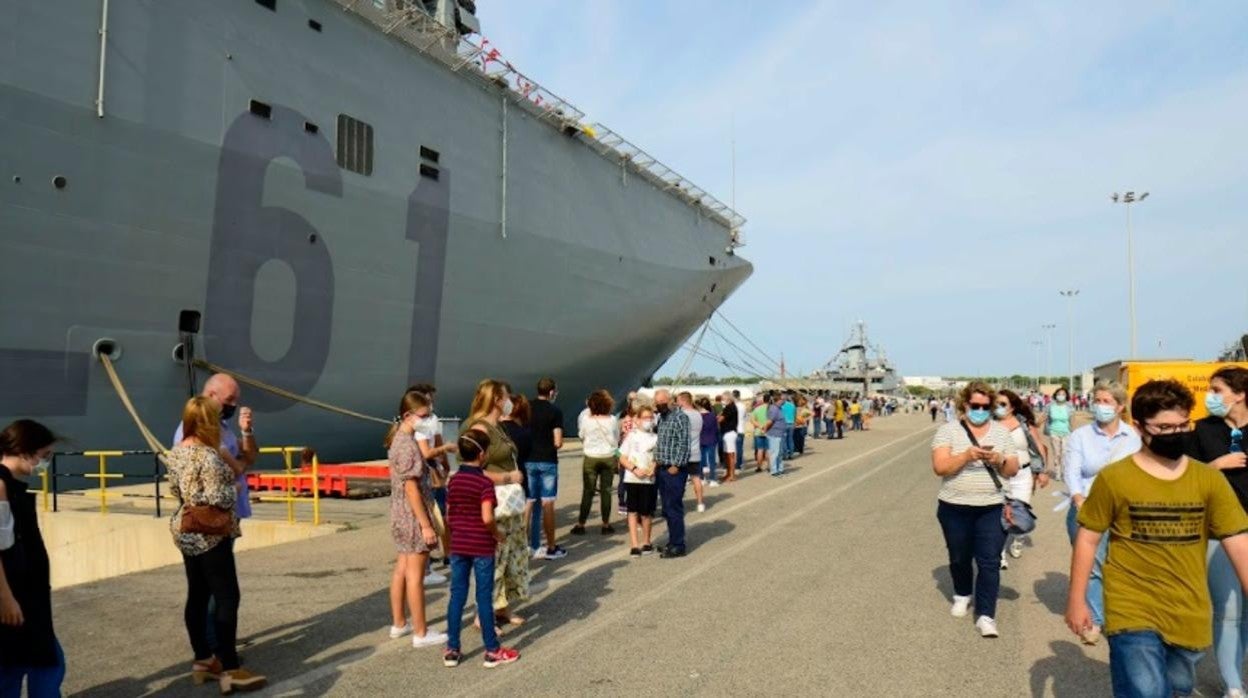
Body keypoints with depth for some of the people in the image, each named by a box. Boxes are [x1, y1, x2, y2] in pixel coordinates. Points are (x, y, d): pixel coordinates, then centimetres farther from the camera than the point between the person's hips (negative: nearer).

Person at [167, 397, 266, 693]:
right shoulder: (208, 455, -22)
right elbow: (219, 498, -23)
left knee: (197, 596, 15)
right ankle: (230, 669, -3)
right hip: (210, 534, -9)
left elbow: (174, 490, 14)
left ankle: (203, 660, 24)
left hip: (185, 532, 9)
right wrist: (234, 488, -5)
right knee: (227, 598, -4)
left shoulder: (176, 451, 6)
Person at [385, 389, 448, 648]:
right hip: (414, 517, -10)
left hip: (401, 516, 10)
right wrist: (426, 525, -20)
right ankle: (421, 633, 8)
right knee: (415, 575, -1)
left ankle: (399, 624, 28)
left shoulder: (398, 439, 9)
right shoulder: (408, 444, -21)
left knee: (402, 570, 17)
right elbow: (411, 488, -22)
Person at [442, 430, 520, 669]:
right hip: (482, 547, -5)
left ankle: (452, 649, 16)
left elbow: (449, 517, 8)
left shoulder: (453, 481, 4)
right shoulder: (485, 482, -15)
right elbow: (487, 518, -24)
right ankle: (493, 650, 13)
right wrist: (498, 534, -8)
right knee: (484, 597, 3)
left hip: (458, 546, 5)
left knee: (457, 595, 11)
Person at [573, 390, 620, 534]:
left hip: (591, 458, 0)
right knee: (606, 491, 7)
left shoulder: (586, 419, -9)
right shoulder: (613, 420, -8)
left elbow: (581, 437, 5)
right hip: (609, 458, 0)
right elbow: (617, 440, 3)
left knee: (587, 492, 5)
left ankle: (581, 524, 7)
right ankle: (606, 524, 11)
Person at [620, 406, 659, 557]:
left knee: (646, 512, 7)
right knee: (633, 512, 3)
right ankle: (634, 545, 9)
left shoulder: (655, 438, 4)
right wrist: (635, 469, -13)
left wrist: (654, 469, -13)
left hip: (649, 480, 1)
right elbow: (622, 458, 2)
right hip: (632, 479, 0)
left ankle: (646, 542, 26)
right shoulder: (632, 435, 1)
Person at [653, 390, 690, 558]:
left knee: (674, 508, -4)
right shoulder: (661, 419, 15)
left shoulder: (680, 416, -11)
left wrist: (676, 465, -18)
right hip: (662, 468, 8)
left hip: (674, 470, -8)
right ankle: (672, 541, 23)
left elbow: (683, 443, -16)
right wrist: (657, 461, 10)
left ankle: (678, 546, 3)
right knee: (667, 509, 13)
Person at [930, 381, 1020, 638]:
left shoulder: (1001, 432, 5)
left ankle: (985, 616, -1)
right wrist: (967, 455, -27)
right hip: (954, 508, -1)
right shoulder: (948, 430, -4)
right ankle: (962, 595, 40)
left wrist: (998, 459, -17)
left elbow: (1013, 470, 5)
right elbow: (940, 466, -14)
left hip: (991, 508, 1)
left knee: (989, 562, -6)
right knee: (959, 559, 15)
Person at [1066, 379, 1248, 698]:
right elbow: (1087, 540, -3)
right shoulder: (1113, 478, -9)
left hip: (1189, 616, 4)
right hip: (1132, 612, -4)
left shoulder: (1209, 480, -1)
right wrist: (1076, 600, -2)